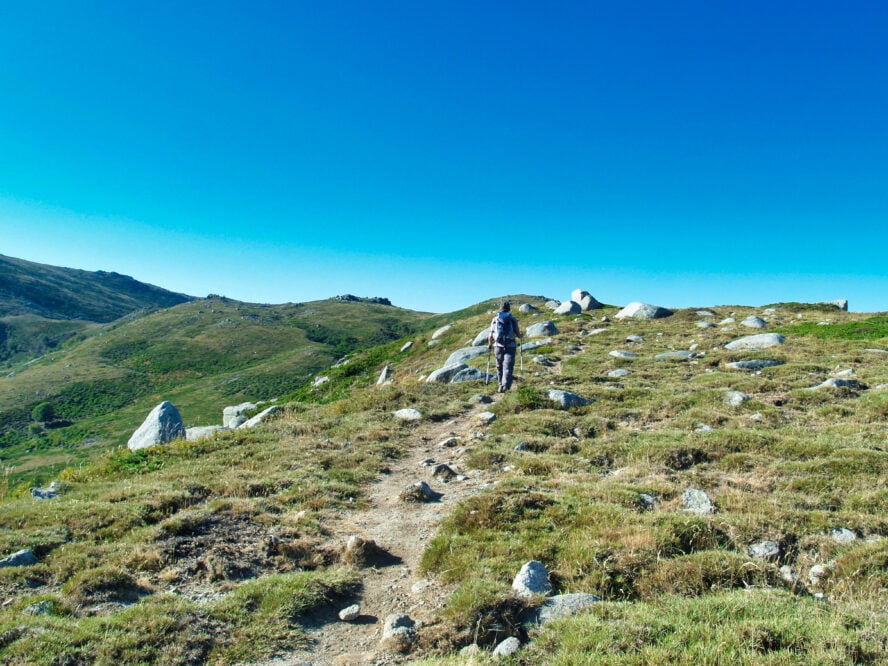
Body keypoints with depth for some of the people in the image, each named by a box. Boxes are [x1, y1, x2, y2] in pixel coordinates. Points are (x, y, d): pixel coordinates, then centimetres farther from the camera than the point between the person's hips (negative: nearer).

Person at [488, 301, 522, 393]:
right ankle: (505, 385, -25)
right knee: (508, 367, -6)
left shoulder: (495, 319, 5)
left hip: (499, 346, 2)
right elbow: (518, 335, 2)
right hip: (511, 346, -2)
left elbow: (491, 336, 4)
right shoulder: (513, 319, 2)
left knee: (499, 367, 17)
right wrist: (520, 334, 26)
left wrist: (490, 344, 23)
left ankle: (501, 385, 26)